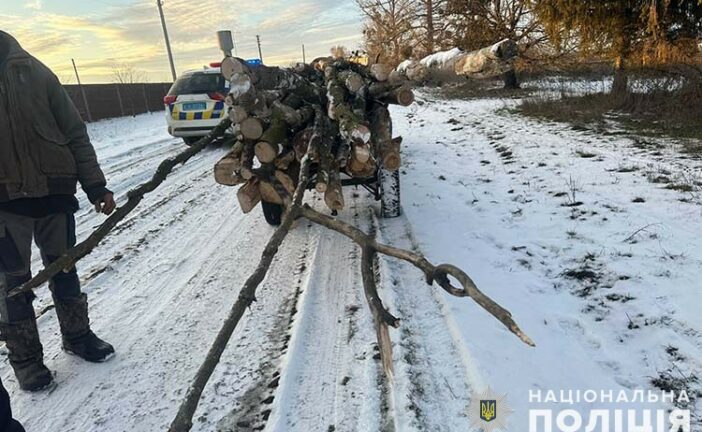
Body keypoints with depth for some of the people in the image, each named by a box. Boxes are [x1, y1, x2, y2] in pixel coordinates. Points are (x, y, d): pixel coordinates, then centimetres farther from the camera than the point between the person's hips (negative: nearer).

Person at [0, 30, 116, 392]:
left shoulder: (32, 70, 3)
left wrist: (95, 186, -2)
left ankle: (77, 335, 32)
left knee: (63, 268, 14)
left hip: (54, 191, 2)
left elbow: (74, 133, 2)